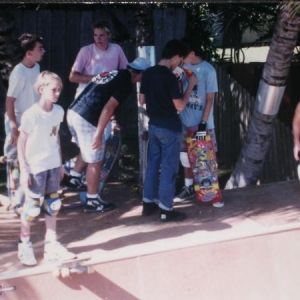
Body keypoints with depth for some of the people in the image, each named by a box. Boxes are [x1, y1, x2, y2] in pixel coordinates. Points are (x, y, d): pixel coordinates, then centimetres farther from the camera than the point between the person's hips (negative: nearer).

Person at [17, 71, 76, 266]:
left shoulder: (59, 111, 1)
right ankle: (24, 245, 21)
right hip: (35, 168, -6)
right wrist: (24, 170, -13)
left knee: (52, 206, 11)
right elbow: (21, 143, -11)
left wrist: (60, 163, 13)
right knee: (32, 207, 3)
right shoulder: (31, 115, -16)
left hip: (53, 166, 6)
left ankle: (51, 245, 22)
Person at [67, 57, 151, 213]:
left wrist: (111, 122, 41)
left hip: (73, 112, 9)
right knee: (94, 161, 6)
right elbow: (108, 108, -16)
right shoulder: (126, 83, -6)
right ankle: (92, 201, 16)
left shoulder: (113, 73, 20)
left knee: (86, 151, 31)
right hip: (86, 120, -9)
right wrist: (98, 134, -16)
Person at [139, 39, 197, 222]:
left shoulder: (148, 73, 4)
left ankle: (148, 204, 23)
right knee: (168, 168, 0)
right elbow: (180, 106, -17)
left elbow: (142, 100, 12)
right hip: (170, 128, -7)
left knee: (153, 165, 16)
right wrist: (190, 86, -8)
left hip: (153, 126, 8)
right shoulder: (170, 77, -19)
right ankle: (166, 210, 5)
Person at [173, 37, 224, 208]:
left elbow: (210, 99, -12)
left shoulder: (208, 70, -13)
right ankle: (189, 188, 27)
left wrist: (203, 123, -15)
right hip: (186, 122, 5)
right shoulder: (184, 67, 2)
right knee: (185, 155, 12)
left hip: (203, 123, -5)